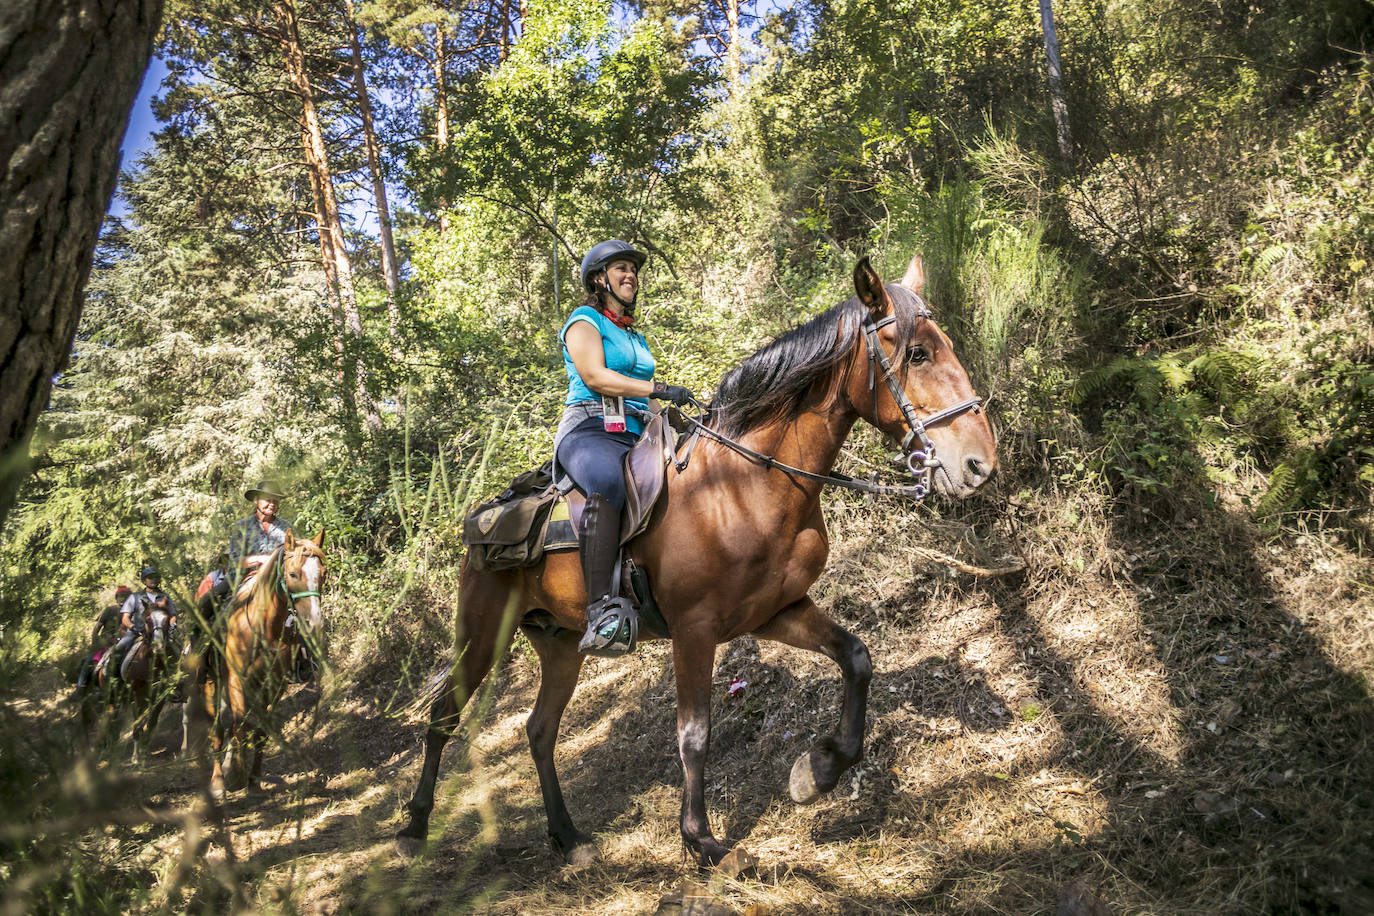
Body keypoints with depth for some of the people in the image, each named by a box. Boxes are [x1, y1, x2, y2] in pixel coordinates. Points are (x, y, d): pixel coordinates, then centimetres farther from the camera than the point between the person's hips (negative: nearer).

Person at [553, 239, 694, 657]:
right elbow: (595, 376, -9)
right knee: (608, 483, -41)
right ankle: (601, 609, -49)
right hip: (589, 430, -8)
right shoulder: (584, 322, 8)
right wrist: (658, 389, -16)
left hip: (636, 435, 8)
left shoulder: (636, 337, 30)